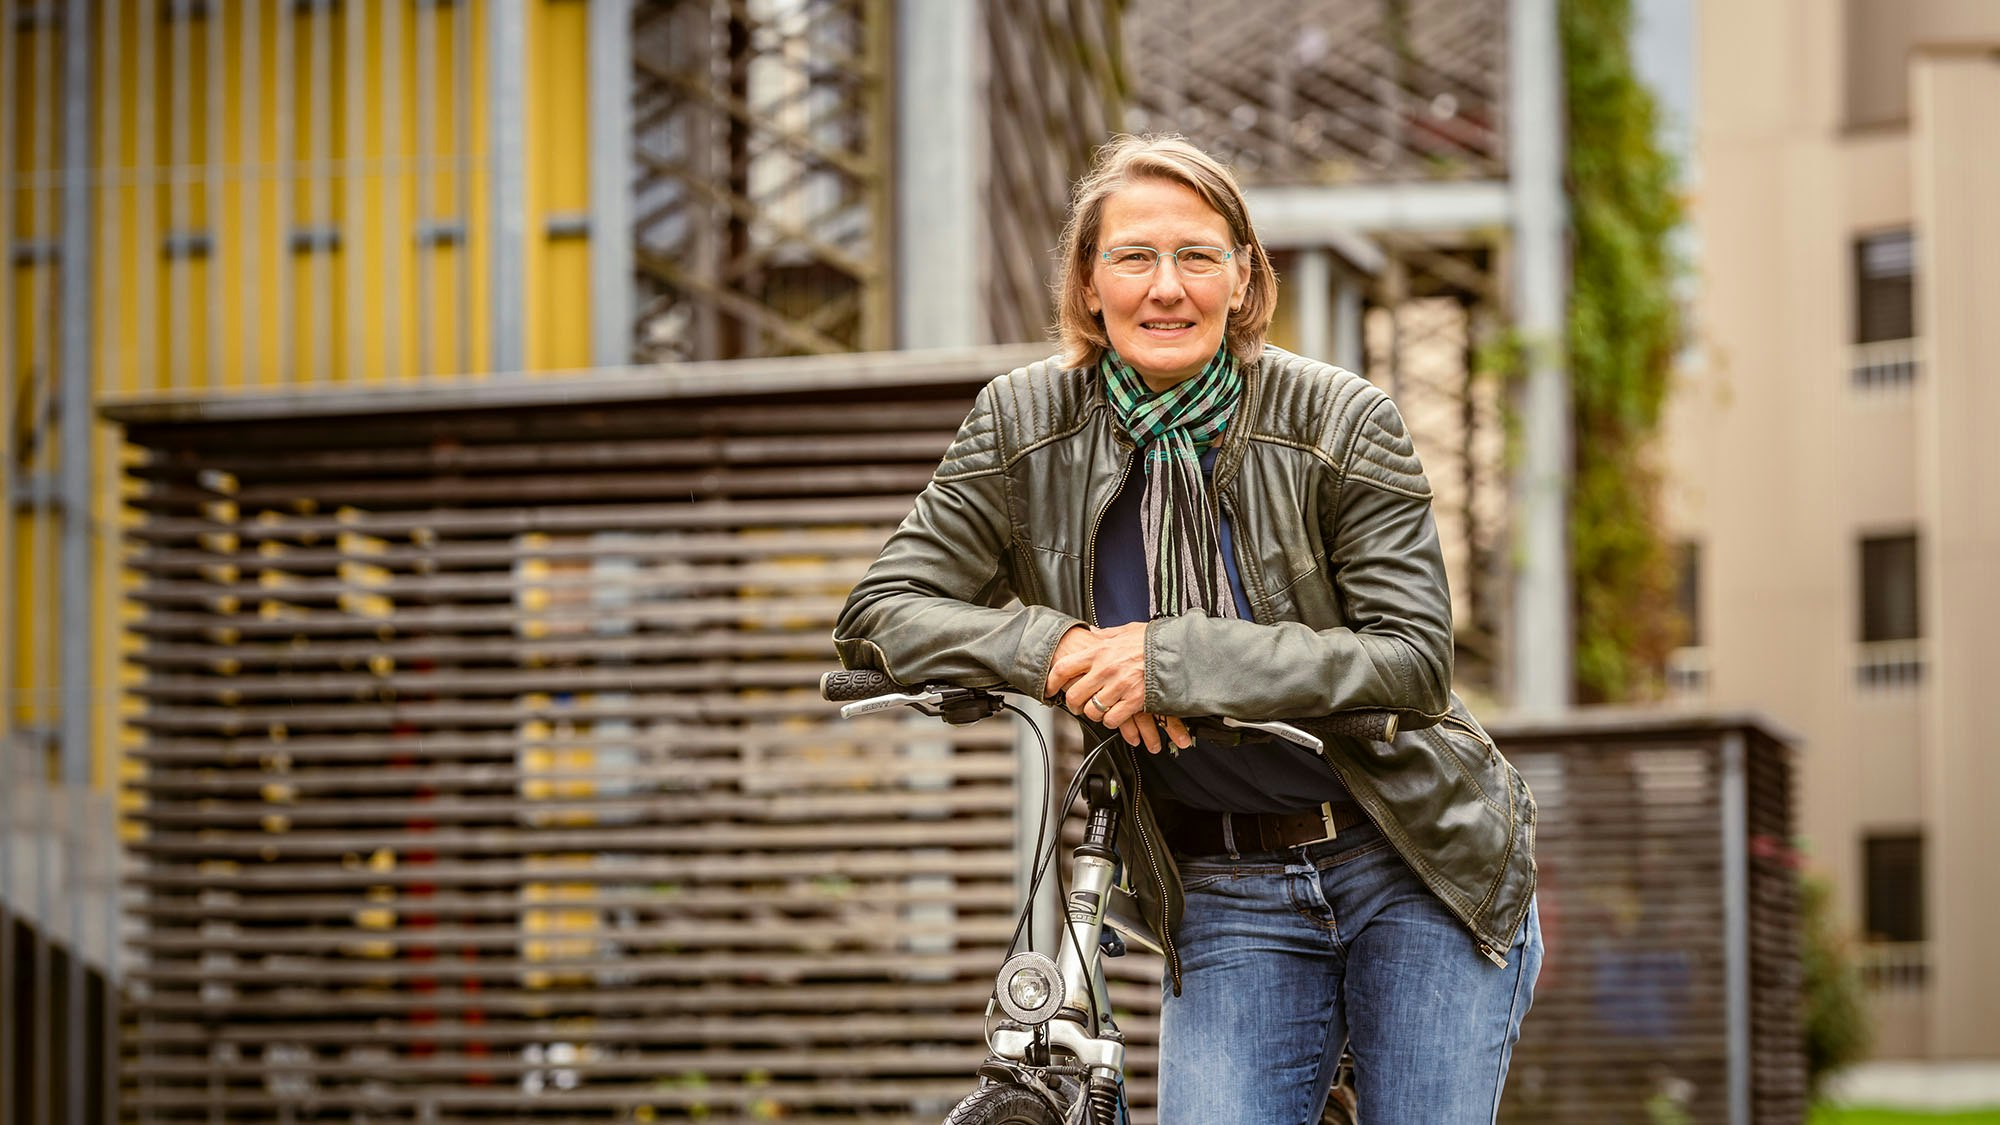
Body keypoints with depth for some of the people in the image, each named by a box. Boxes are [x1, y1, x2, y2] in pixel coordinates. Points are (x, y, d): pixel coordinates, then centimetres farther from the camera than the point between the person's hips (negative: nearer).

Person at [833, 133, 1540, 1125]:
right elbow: (879, 614, -4)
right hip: (1227, 900, 1)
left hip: (1416, 866, -1)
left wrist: (1181, 658, -27)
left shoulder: (1341, 425, -11)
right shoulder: (1025, 428, -4)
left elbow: (1414, 662, -16)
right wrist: (1054, 647, -23)